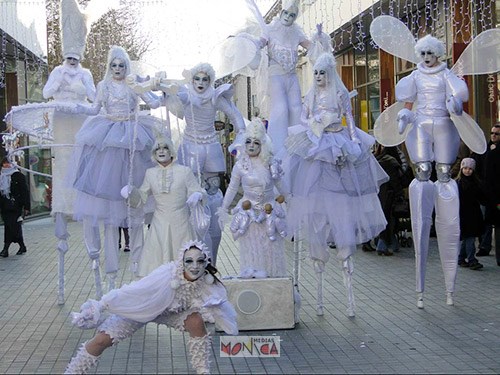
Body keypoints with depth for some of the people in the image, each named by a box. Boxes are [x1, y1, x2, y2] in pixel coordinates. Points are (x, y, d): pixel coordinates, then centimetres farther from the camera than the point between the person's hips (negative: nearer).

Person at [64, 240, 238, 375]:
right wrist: (99, 306, -39)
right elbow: (132, 291, -38)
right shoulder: (167, 275, -38)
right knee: (102, 340, -13)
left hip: (172, 313, 4)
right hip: (140, 309, -3)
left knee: (196, 321, -23)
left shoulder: (206, 282, -24)